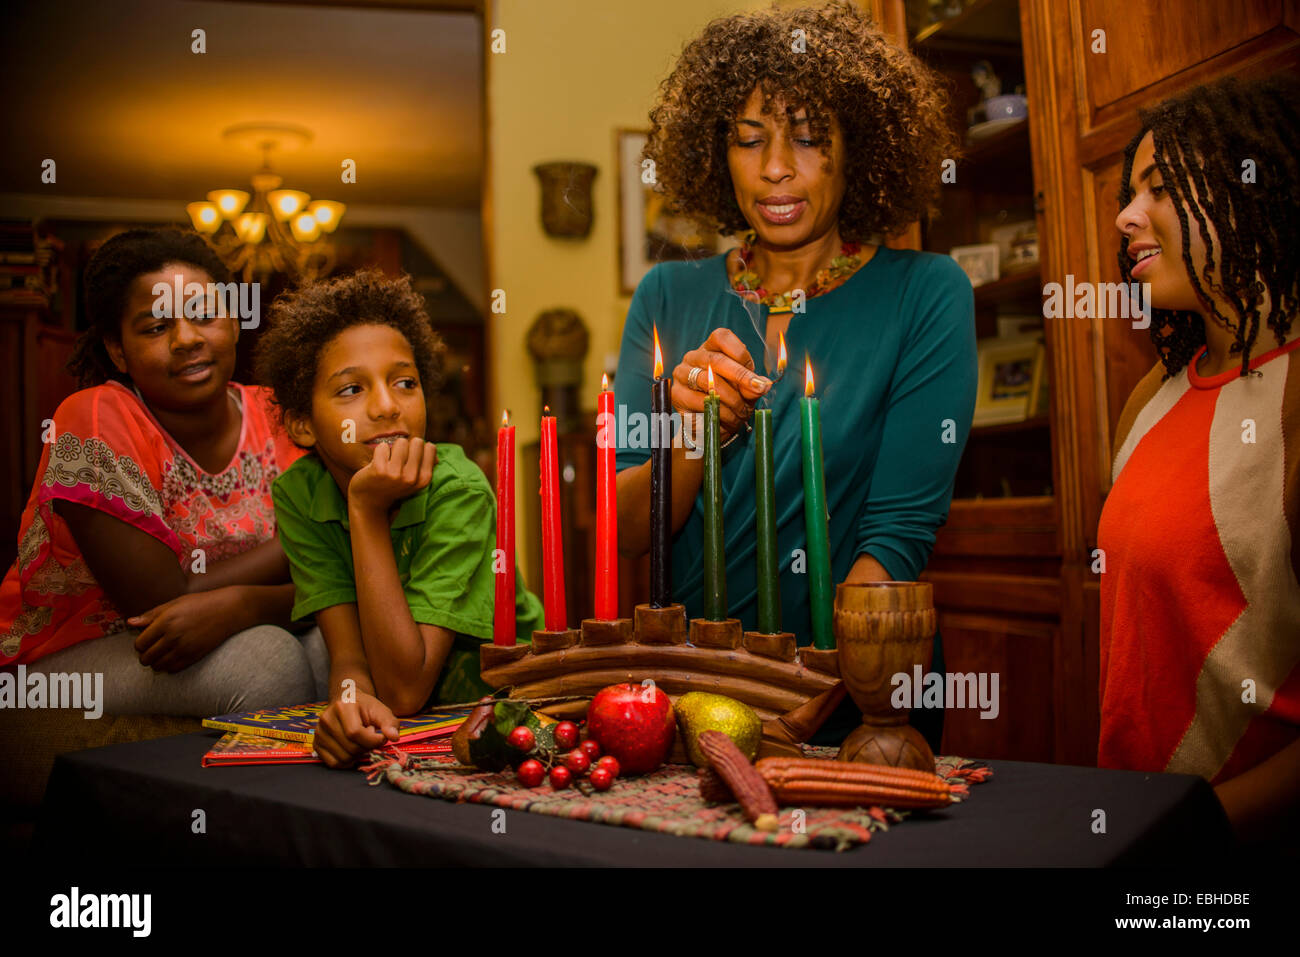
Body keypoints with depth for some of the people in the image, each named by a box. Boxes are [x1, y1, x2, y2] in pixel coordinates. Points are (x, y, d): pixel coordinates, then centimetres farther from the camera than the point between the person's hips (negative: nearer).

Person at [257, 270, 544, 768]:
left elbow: (406, 690, -24)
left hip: (497, 709, -3)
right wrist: (350, 696, -37)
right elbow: (350, 656, -13)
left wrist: (366, 509, -28)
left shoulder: (458, 490, -22)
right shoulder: (298, 493, -9)